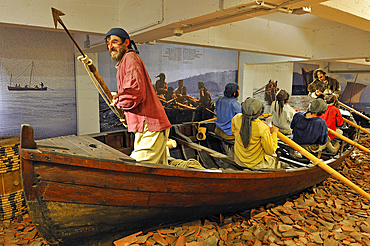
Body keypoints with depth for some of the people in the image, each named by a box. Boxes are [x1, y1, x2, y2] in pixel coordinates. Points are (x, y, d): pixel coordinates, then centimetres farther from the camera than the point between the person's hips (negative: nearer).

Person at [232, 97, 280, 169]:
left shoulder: (236, 119, -19)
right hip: (256, 164, -5)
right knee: (276, 163, 29)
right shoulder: (263, 129, -31)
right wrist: (274, 133, -6)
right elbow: (270, 151, -18)